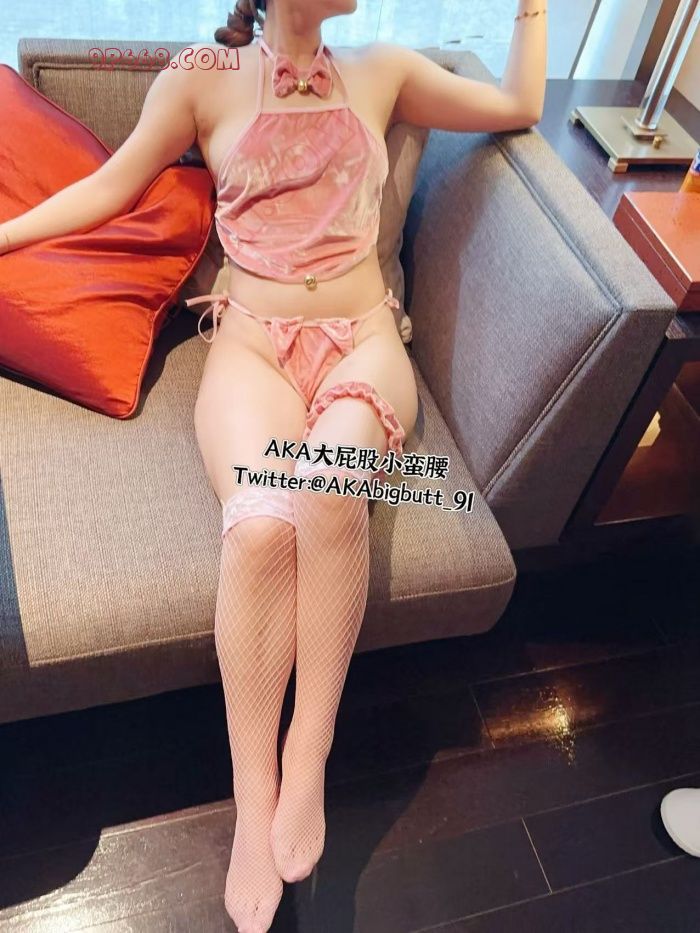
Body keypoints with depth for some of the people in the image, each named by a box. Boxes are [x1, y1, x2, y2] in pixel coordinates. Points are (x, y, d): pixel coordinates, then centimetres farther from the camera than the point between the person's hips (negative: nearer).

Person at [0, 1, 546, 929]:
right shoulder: (203, 77, 10)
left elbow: (520, 105, 23)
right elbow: (113, 185, 15)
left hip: (364, 340, 2)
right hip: (252, 344, -1)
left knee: (329, 487, -35)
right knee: (261, 524, -33)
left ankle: (307, 758, -19)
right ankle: (254, 807, -18)